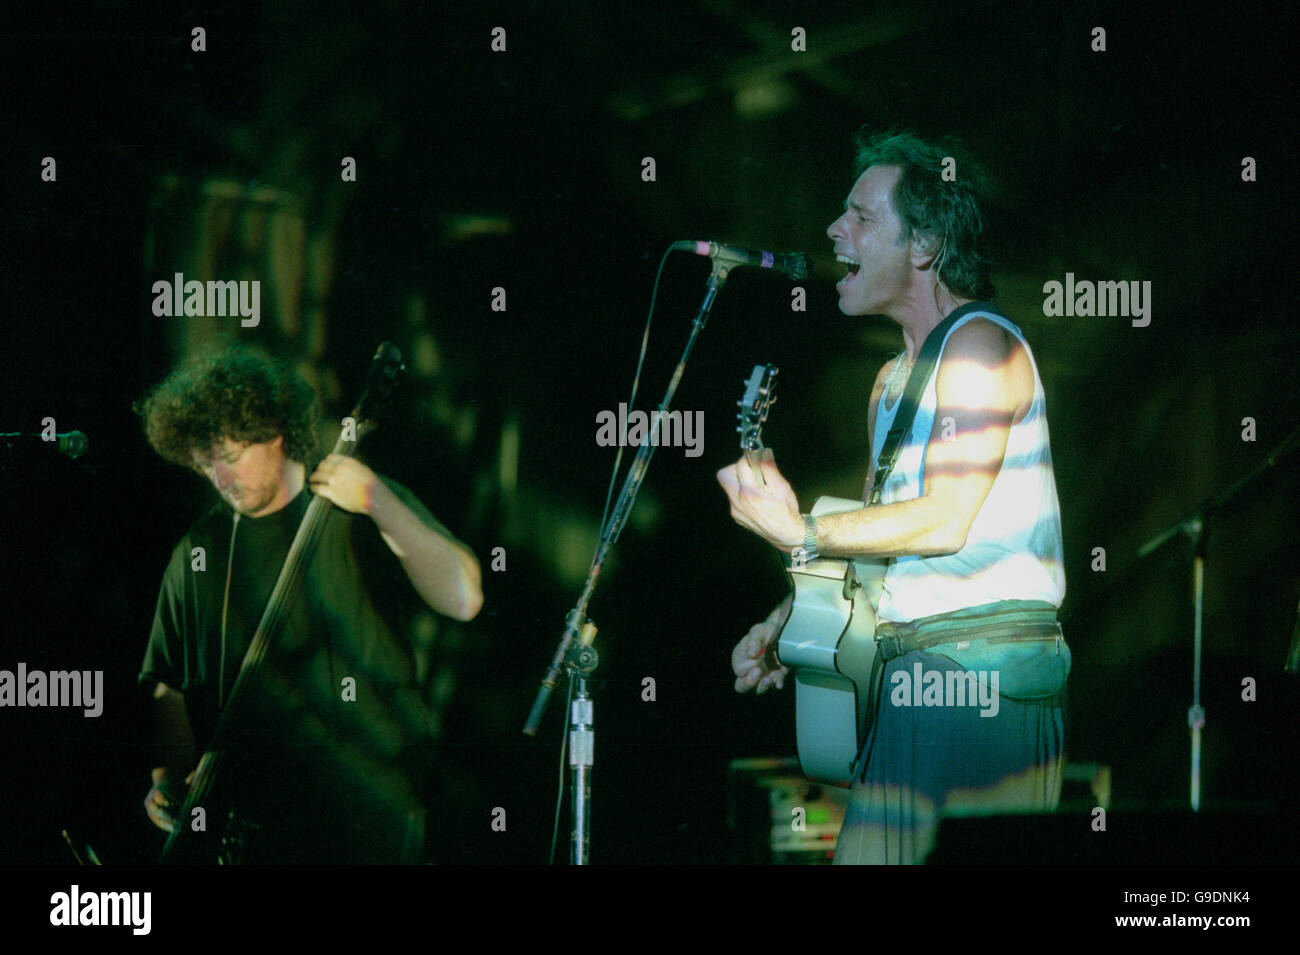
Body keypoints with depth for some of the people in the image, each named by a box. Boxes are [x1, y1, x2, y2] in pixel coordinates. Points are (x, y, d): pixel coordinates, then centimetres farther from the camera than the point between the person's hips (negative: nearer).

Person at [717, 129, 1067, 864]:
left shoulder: (979, 345, -8)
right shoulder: (893, 379, 22)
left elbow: (945, 520, -16)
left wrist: (800, 533, -16)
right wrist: (785, 623, 12)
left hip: (982, 658, -9)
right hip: (913, 660, 9)